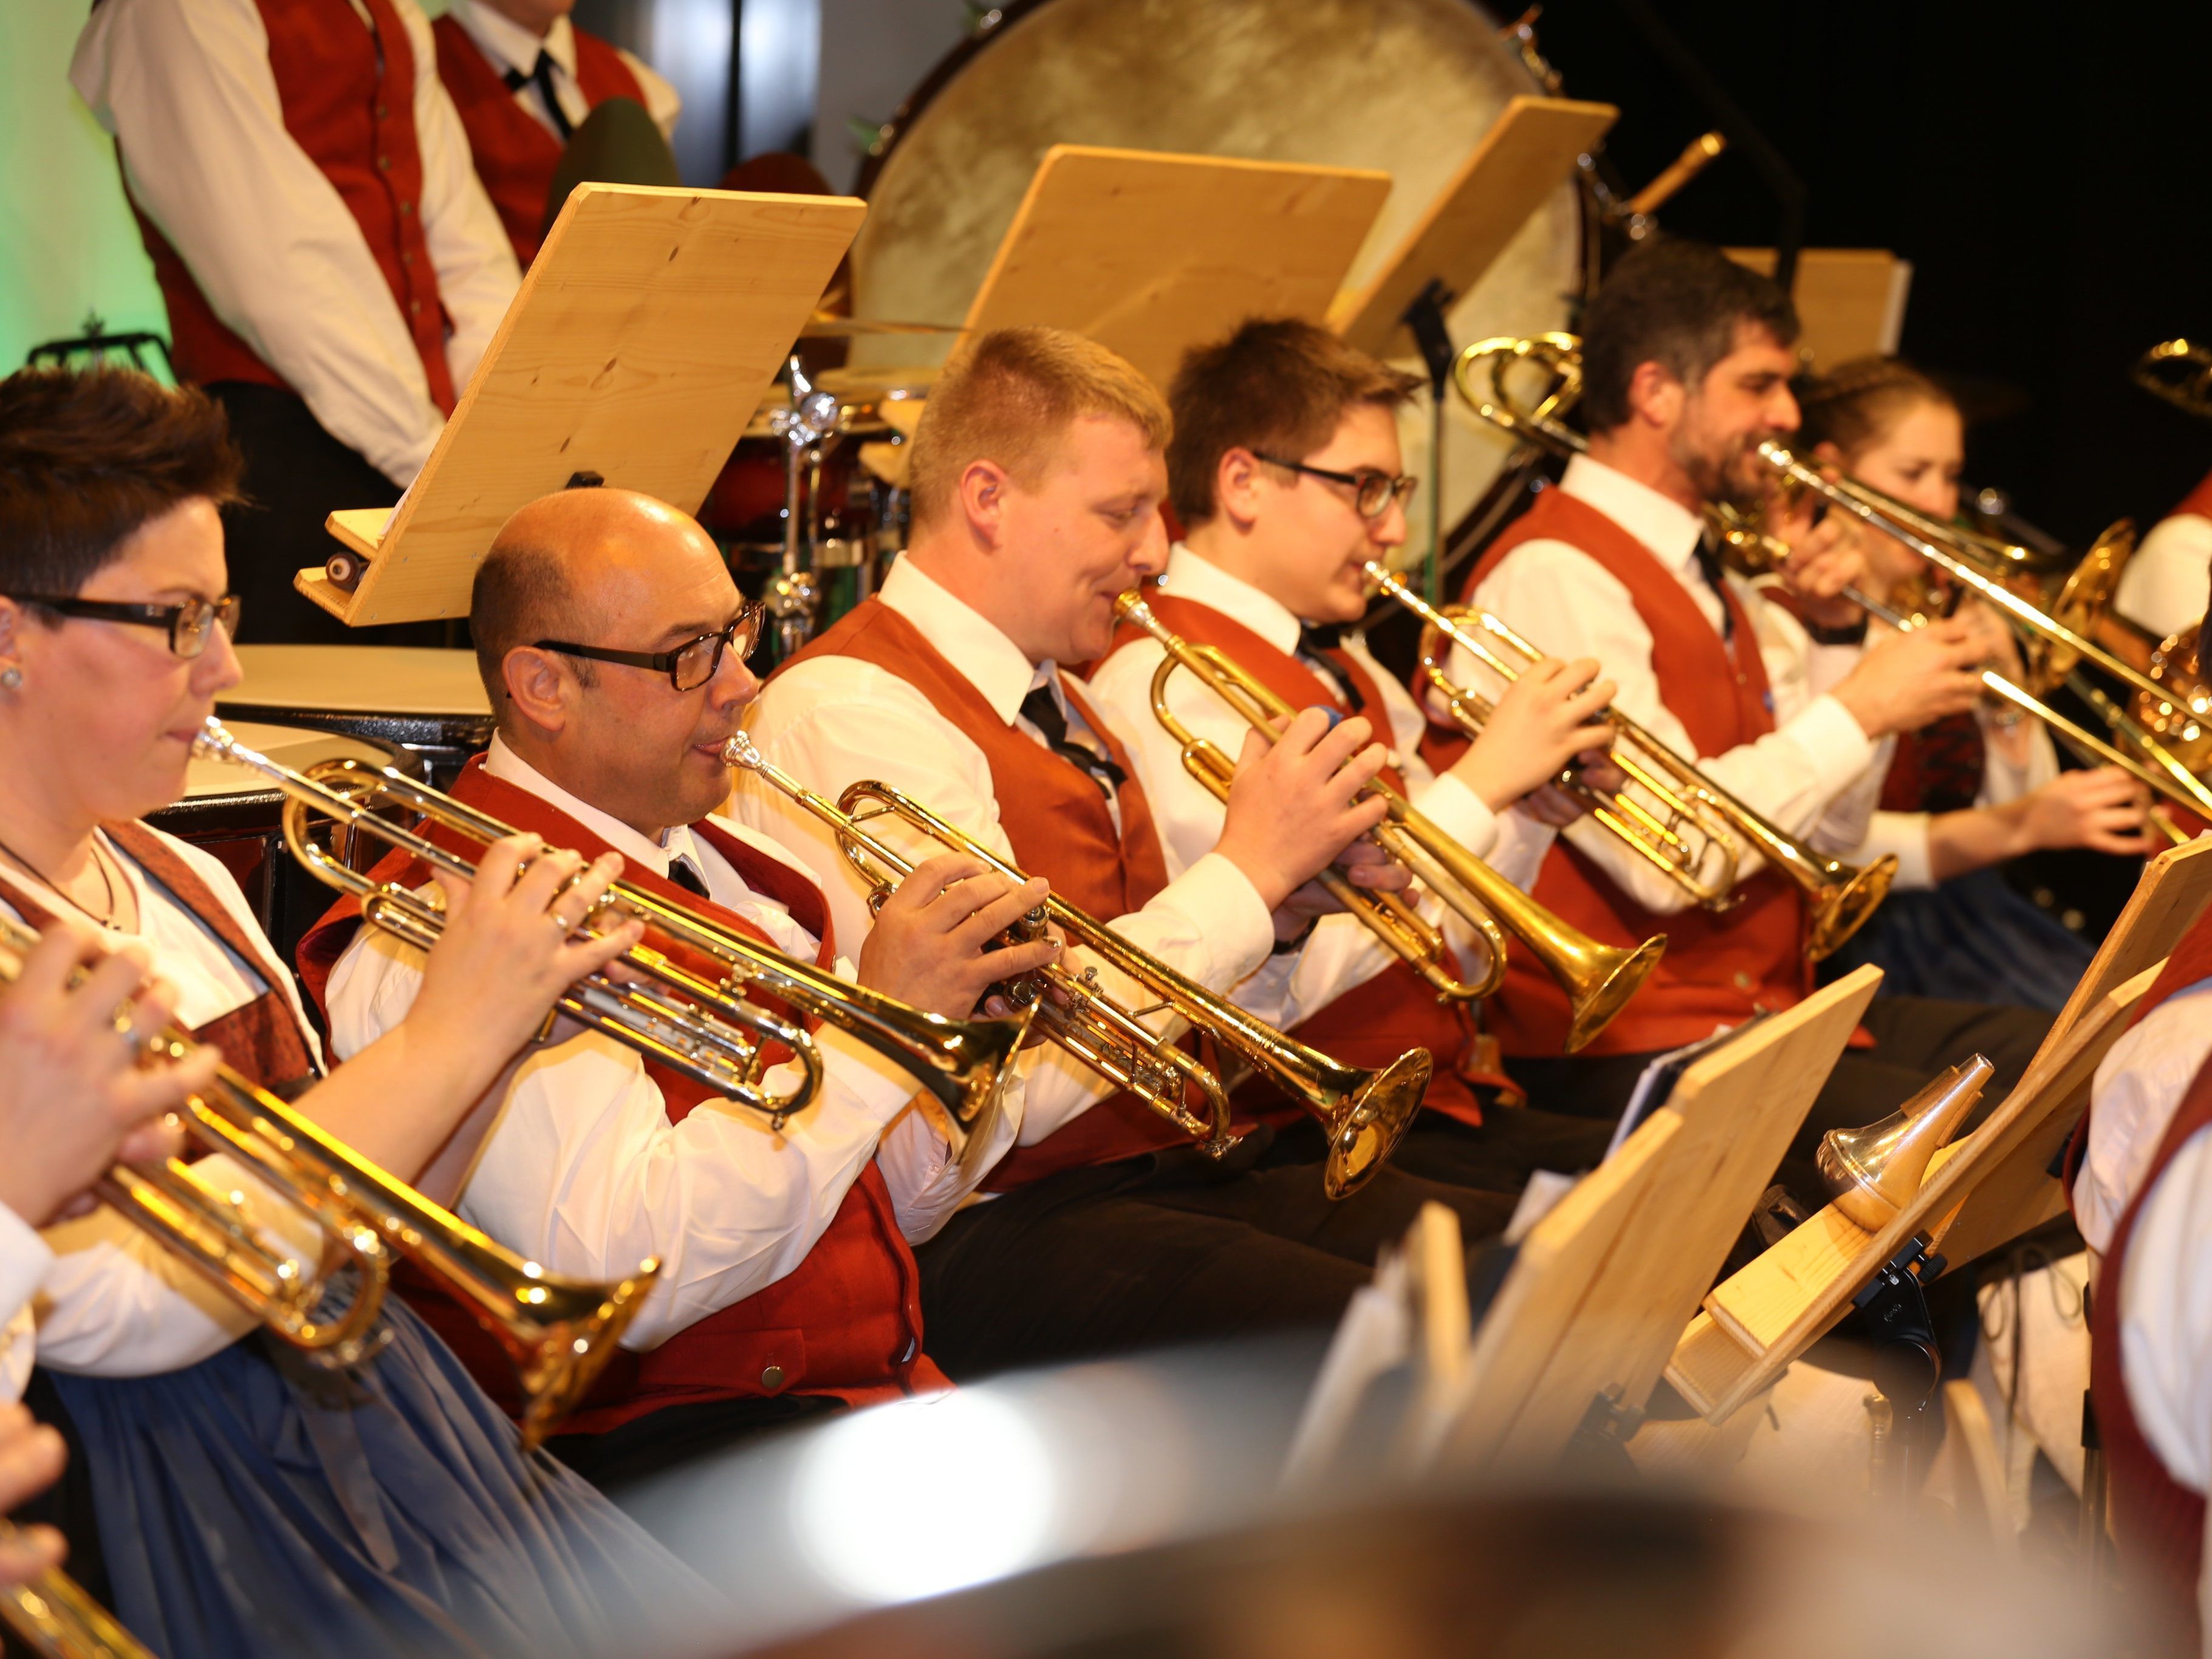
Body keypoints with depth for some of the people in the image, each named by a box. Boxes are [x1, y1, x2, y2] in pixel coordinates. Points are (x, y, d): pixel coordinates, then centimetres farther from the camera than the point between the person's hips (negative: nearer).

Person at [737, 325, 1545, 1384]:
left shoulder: (1062, 708, 19)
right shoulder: (852, 710, -12)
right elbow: (1021, 1080, -22)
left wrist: (1285, 911, 2)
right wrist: (1248, 868, -13)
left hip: (1186, 1166, 9)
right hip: (1005, 1227, -9)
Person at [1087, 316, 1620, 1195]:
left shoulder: (1352, 676, 17)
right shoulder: (1159, 684, -12)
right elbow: (1274, 974, -24)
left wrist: (1530, 814, 3)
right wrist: (1480, 780, -17)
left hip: (1441, 1101, 9)